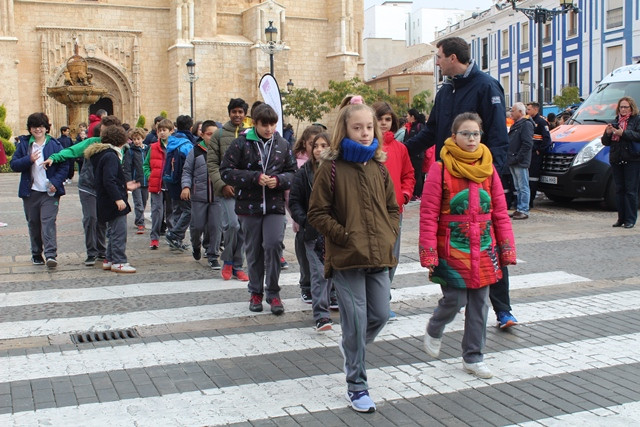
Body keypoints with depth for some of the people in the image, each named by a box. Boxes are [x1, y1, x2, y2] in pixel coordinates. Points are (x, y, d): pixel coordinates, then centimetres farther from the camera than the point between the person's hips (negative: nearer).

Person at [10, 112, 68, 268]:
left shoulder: (54, 145, 2)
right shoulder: (24, 144, 6)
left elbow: (64, 165, 1)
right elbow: (14, 164, 1)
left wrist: (56, 182, -11)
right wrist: (29, 159, -16)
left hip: (50, 192, -3)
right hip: (30, 192, 3)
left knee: (48, 222, -12)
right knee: (33, 223, 11)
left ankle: (51, 255, -18)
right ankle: (36, 254, 23)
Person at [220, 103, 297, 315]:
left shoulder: (282, 145, 5)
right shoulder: (241, 143, -3)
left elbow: (293, 173, 10)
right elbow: (226, 171, -6)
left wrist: (279, 180, -12)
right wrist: (254, 177, -15)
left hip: (275, 205, 1)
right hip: (248, 205, 0)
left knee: (273, 245, -13)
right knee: (253, 250, 8)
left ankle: (273, 293, 2)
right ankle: (256, 292, 24)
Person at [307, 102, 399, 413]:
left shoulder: (378, 167, 9)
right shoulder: (331, 168, -7)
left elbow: (392, 207, 17)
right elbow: (317, 213, -7)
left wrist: (389, 234, 2)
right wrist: (346, 236, -13)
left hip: (379, 257, 5)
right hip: (346, 258, -5)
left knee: (380, 315, 10)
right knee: (356, 321, -1)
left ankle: (350, 348, 41)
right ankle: (356, 385, 15)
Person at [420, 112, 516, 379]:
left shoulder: (488, 168, 5)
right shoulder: (441, 169, -8)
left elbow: (500, 212, 8)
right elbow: (428, 214, -9)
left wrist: (507, 248, 5)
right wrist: (429, 254, -13)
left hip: (483, 249, 4)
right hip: (452, 249, -4)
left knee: (479, 304, 9)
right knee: (455, 300, -2)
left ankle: (473, 357, 23)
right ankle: (434, 330, 31)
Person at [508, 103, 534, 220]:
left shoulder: (526, 124, -11)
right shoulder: (515, 125, 20)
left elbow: (527, 144, -19)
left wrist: (517, 158, -20)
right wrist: (510, 158, 13)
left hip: (521, 162, -10)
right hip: (513, 162, 10)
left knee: (523, 187, -6)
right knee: (518, 187, 13)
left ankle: (523, 211, -5)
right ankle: (519, 209, 19)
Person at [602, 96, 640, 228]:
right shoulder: (615, 122, 17)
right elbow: (605, 142, 16)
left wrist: (623, 133, -21)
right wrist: (607, 133, -3)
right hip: (616, 160, 5)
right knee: (619, 190, 8)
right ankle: (621, 218, 14)